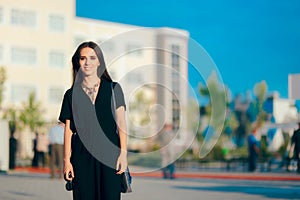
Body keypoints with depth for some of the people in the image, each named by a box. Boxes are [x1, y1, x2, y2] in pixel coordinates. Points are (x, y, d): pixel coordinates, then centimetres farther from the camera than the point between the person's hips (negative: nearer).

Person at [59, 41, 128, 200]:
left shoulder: (113, 89, 8)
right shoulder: (71, 94, 10)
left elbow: (121, 123, 3)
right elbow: (68, 130, 8)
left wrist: (123, 153, -7)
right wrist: (66, 160, 1)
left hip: (109, 155, -1)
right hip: (82, 156, 1)